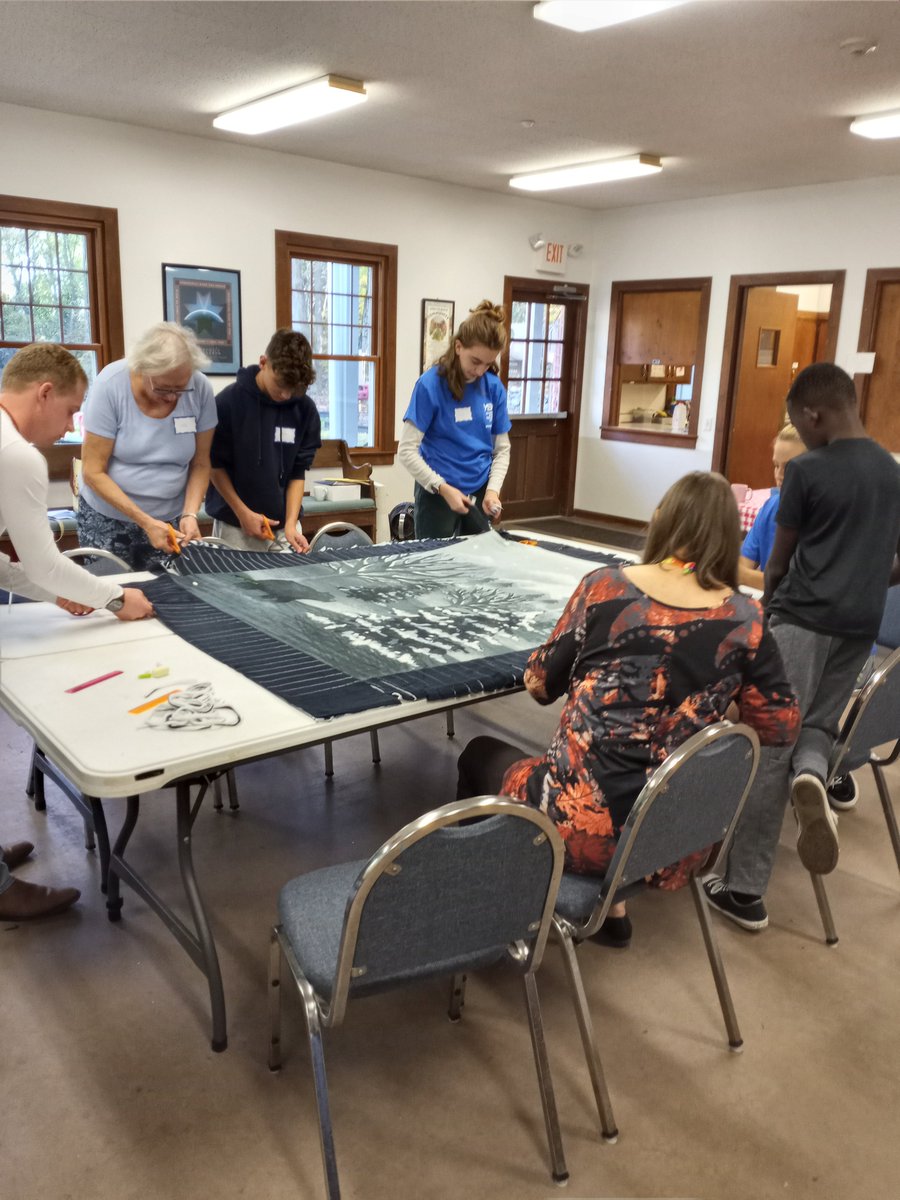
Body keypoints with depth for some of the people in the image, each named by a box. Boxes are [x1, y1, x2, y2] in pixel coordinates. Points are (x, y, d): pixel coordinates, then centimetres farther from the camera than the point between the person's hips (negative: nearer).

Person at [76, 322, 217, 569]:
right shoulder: (110, 385, -18)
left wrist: (190, 514, -18)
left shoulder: (201, 390, -13)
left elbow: (200, 464, -3)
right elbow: (93, 472, -16)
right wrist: (145, 522, -23)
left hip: (170, 520, 2)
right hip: (108, 518, -1)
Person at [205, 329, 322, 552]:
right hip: (234, 525, -2)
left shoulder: (305, 409, -5)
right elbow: (213, 464, -4)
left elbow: (298, 472, -1)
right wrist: (243, 513, -10)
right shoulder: (228, 402, -11)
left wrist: (291, 523, -11)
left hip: (283, 524, 2)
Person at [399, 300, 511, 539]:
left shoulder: (494, 387, 1)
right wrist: (444, 488, -21)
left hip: (480, 492, 4)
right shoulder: (431, 384, -12)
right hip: (437, 494, -4)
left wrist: (493, 489, -10)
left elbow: (502, 448, 6)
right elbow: (407, 450, -14)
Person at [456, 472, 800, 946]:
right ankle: (609, 904, 29)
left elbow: (539, 684, 0)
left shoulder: (604, 586, -10)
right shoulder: (745, 619, -6)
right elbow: (780, 729, 1)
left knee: (479, 755, 25)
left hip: (584, 822, -3)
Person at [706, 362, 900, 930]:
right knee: (819, 725, 22)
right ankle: (811, 776, -16)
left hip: (802, 618, -6)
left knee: (770, 744, -1)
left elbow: (780, 559, 2)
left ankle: (745, 889, 4)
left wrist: (767, 605, 20)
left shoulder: (807, 470, -8)